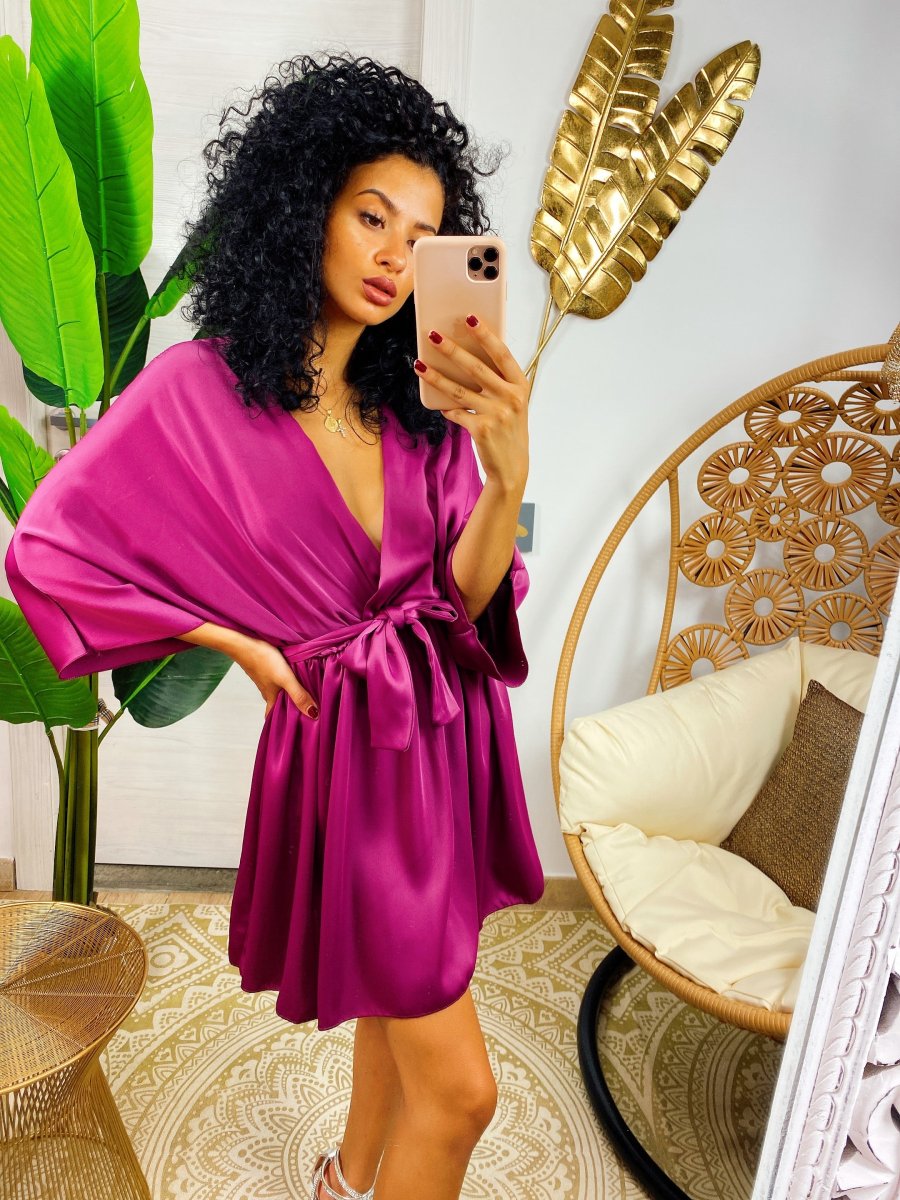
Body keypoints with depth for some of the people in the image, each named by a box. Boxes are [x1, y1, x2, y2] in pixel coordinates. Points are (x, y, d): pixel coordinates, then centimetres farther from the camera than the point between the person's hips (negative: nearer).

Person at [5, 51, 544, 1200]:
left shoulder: (417, 400, 2)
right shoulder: (200, 388, -10)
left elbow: (465, 596, -5)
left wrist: (507, 473, -25)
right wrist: (241, 642, -7)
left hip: (451, 721, 6)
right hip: (353, 737, -5)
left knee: (405, 989, 24)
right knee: (457, 1086, 2)